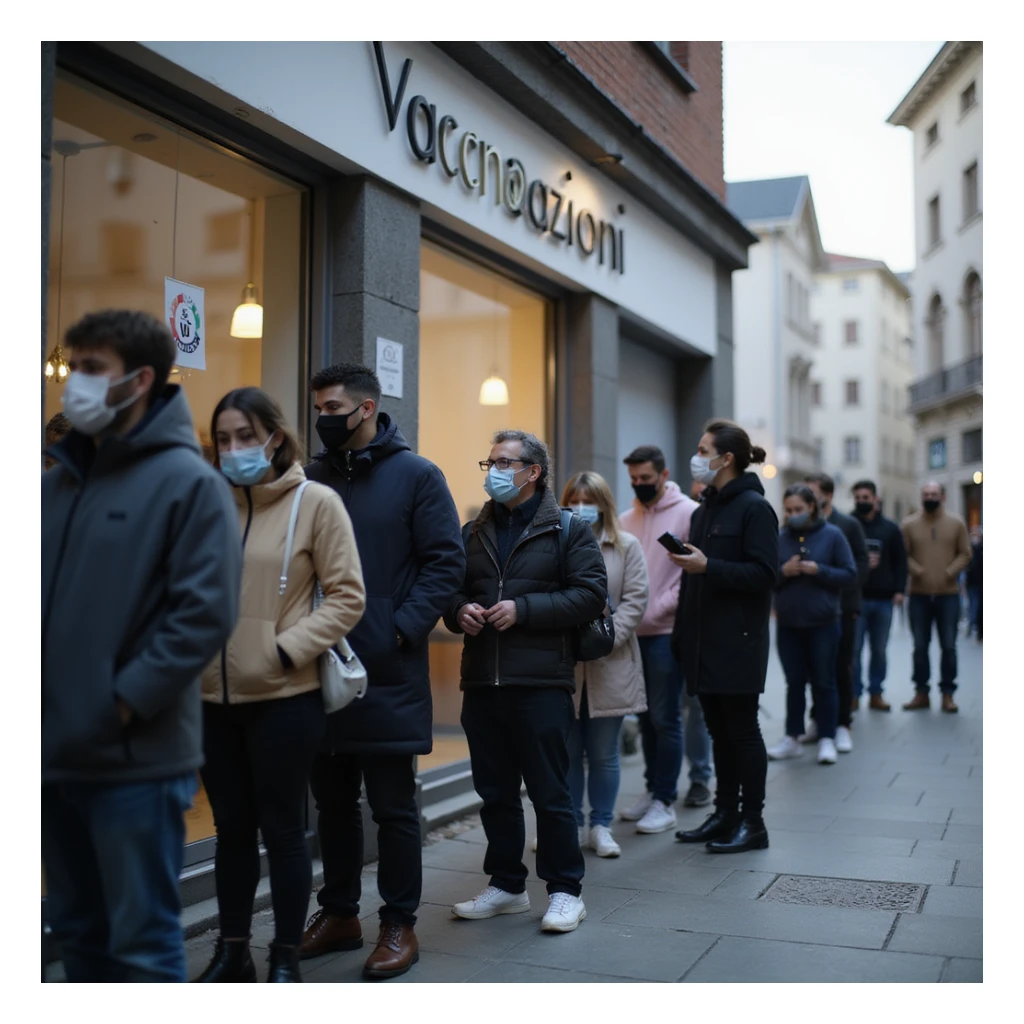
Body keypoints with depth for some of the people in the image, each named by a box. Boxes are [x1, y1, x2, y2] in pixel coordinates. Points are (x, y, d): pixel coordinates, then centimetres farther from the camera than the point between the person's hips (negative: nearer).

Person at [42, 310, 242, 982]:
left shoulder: (188, 481, -7)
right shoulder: (61, 480, 12)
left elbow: (208, 611, -15)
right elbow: (42, 599, 17)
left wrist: (123, 702, -17)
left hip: (138, 759, -7)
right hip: (58, 751, 7)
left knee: (142, 944, 3)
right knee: (78, 933, 19)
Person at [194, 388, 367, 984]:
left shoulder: (316, 502, -4)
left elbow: (347, 597, -7)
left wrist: (287, 648, -15)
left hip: (284, 698, -4)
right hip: (215, 697, 4)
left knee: (281, 829, 5)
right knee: (232, 828, 14)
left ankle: (286, 961, 20)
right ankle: (232, 953, 28)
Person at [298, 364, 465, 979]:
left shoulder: (415, 475, -3)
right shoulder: (314, 478, 9)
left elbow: (445, 561, -8)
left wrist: (402, 629, -16)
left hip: (389, 674, -5)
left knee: (394, 807, 4)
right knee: (333, 801, 15)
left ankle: (400, 925, 17)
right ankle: (339, 913, 29)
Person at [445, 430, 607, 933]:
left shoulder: (569, 530, 0)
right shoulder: (473, 533, 16)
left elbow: (591, 594, -9)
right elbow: (450, 589, 21)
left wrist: (523, 609, -16)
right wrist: (459, 612, -3)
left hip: (542, 684, -5)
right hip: (482, 683, 5)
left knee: (550, 793, 1)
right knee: (495, 793, 13)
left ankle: (565, 890, 15)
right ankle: (506, 885, 27)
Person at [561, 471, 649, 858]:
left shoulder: (626, 546, 5)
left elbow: (635, 599, -1)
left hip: (610, 666, 0)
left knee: (604, 754, 7)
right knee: (567, 753, 8)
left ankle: (601, 826, 19)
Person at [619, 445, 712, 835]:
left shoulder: (688, 513, -5)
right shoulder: (626, 520, 13)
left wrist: (657, 609, -15)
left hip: (667, 631, -6)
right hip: (634, 632, 6)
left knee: (665, 717, -3)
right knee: (647, 716, 13)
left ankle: (665, 802, 5)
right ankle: (653, 789, 24)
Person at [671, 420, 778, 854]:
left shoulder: (754, 508, -9)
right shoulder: (704, 510, 17)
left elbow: (764, 573, -16)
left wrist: (707, 567, -23)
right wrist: (680, 636, 16)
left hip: (738, 641, -8)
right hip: (704, 642, 8)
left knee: (742, 730, -1)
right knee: (719, 731, 12)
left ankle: (752, 823, 8)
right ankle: (725, 814, 21)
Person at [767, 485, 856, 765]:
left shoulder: (832, 535, -2)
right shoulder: (779, 538, 3)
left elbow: (850, 574, -4)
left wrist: (819, 570, -16)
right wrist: (782, 572, -14)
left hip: (823, 624, -2)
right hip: (788, 624, 2)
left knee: (824, 683, 5)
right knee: (794, 683, 10)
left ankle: (827, 740, 13)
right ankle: (792, 739, 18)